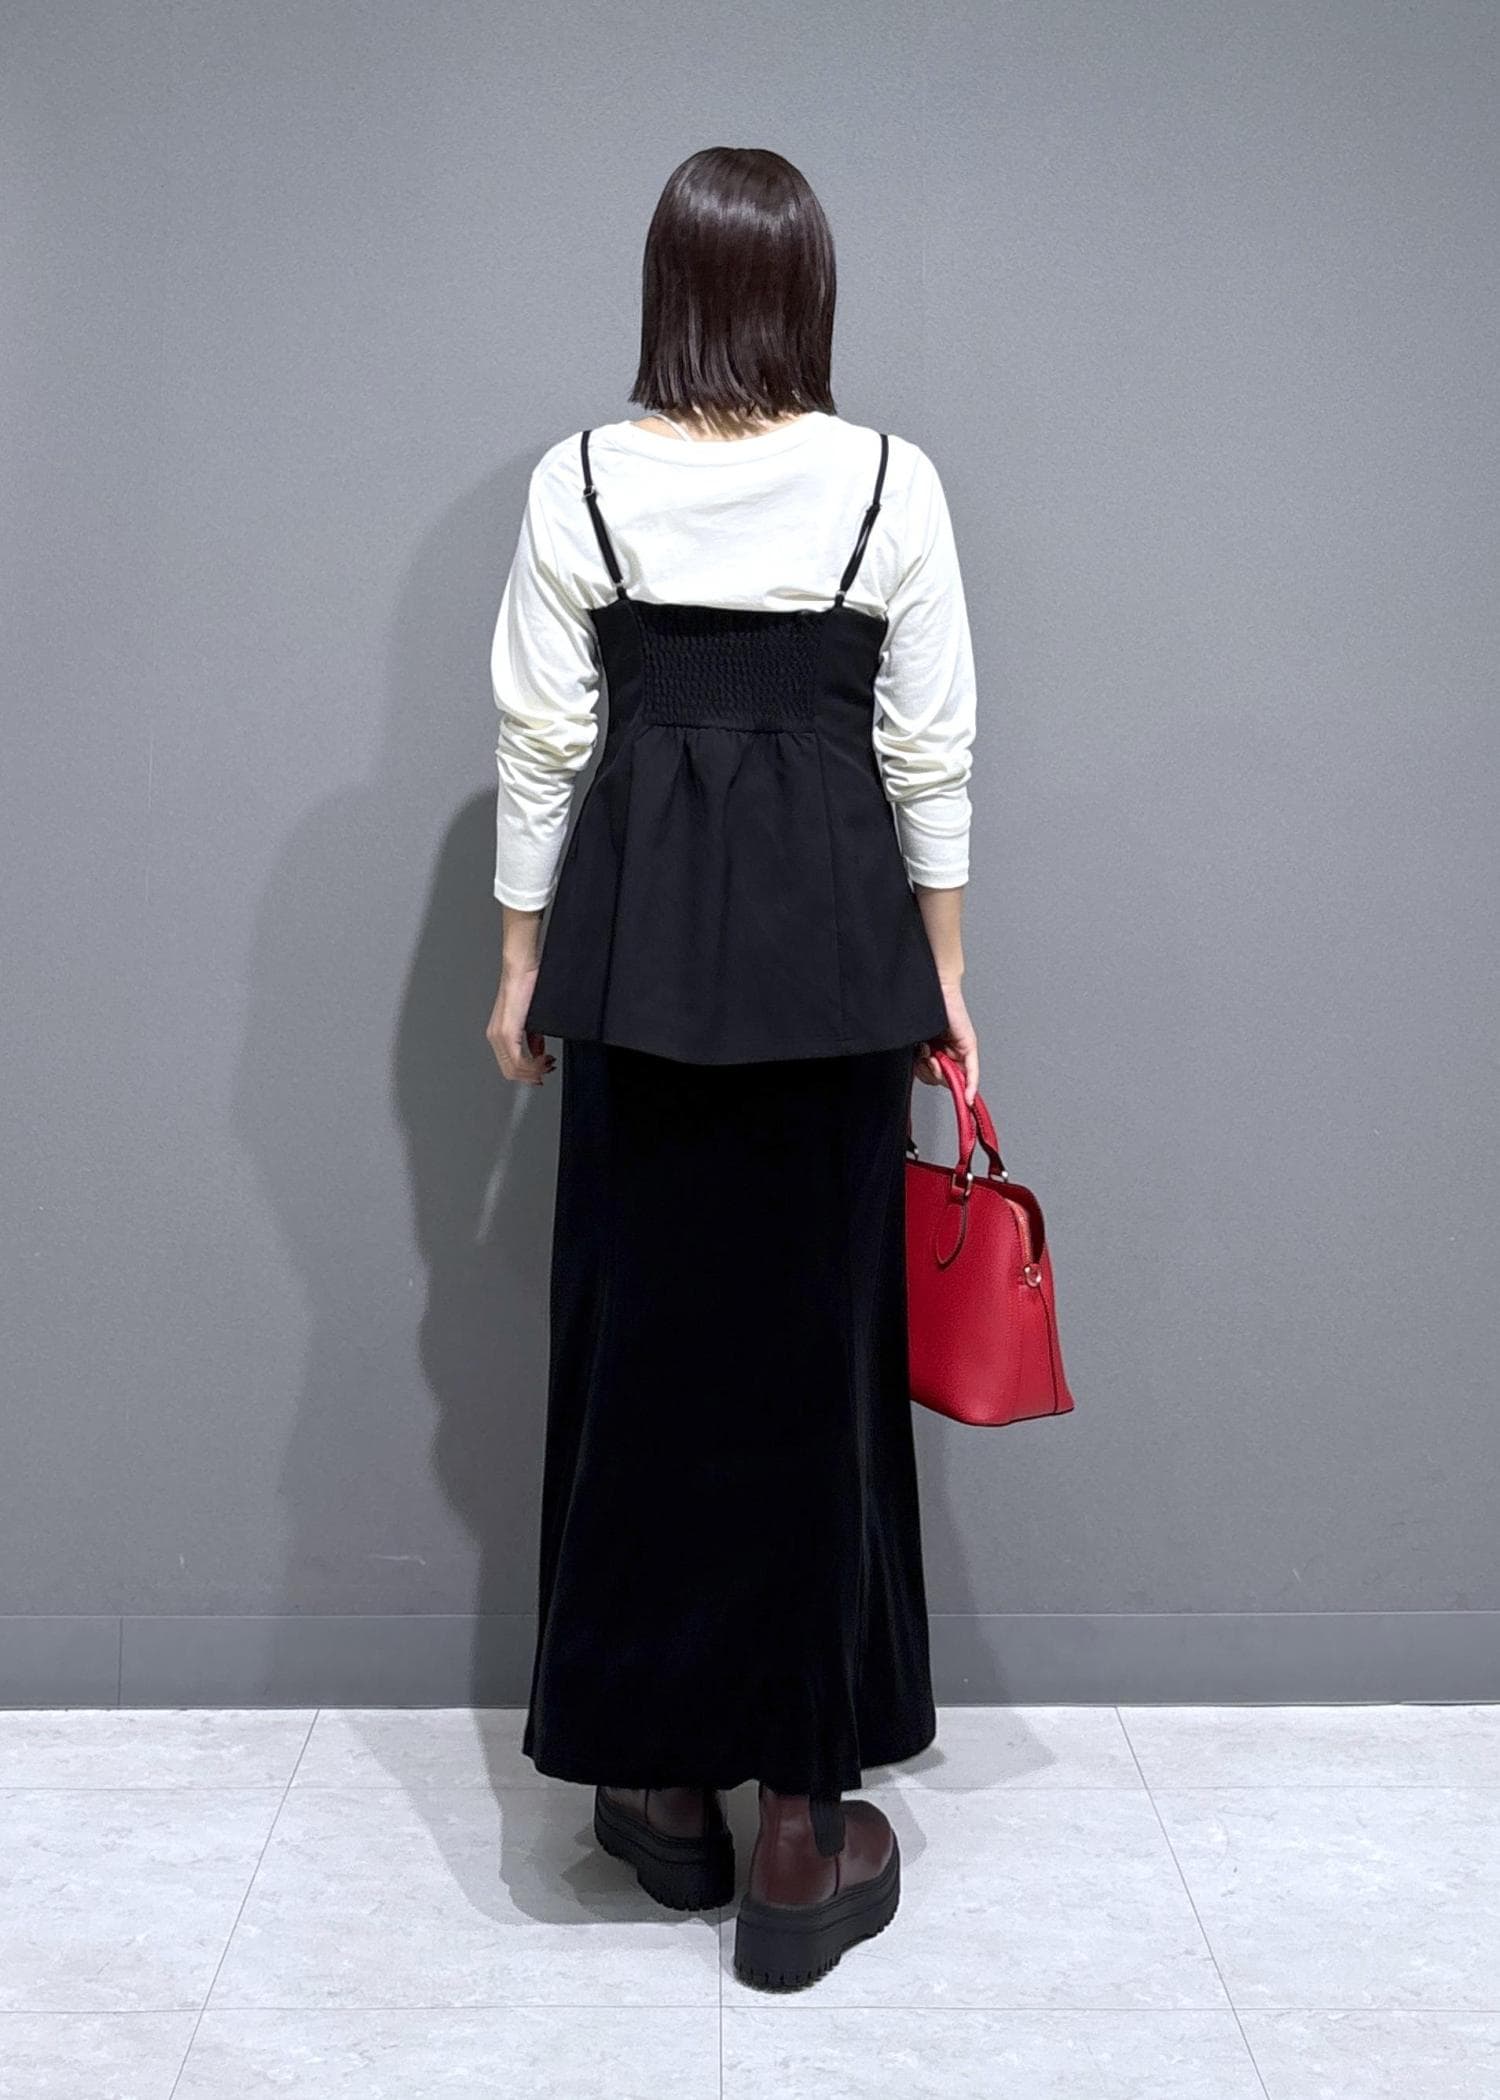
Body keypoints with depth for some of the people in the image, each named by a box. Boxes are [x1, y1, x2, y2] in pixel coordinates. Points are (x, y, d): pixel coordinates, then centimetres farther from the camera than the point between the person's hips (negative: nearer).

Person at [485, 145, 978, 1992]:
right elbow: (931, 749, -1)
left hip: (638, 932, 1)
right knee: (816, 1346, 5)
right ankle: (801, 1817, 13)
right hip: (832, 932, 0)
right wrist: (942, 965, 8)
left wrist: (523, 961, 9)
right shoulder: (892, 484, -3)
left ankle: (655, 1769, 21)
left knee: (639, 1332, 10)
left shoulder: (579, 485, -2)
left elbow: (539, 739, 0)